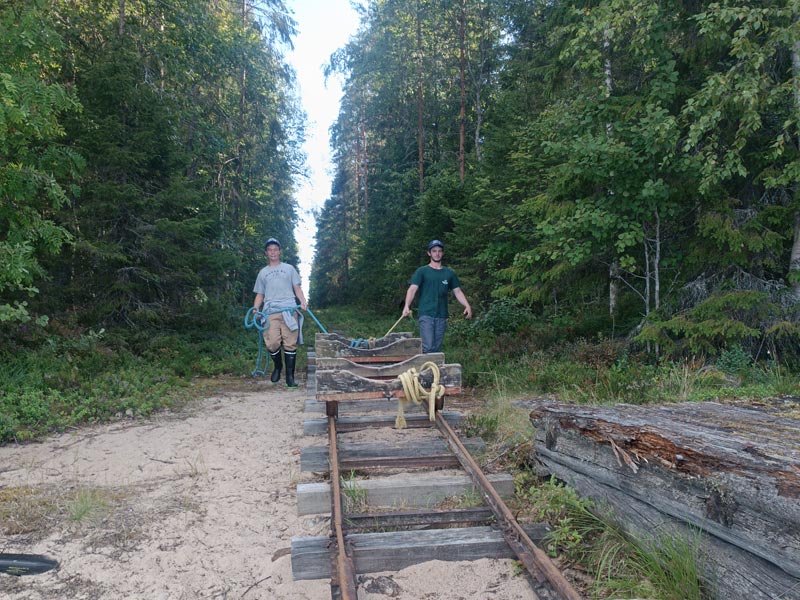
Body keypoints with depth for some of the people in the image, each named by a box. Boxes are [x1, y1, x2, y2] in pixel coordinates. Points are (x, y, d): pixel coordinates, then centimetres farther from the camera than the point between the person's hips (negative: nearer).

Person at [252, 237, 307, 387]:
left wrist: (303, 301, -8)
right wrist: (255, 310, 3)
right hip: (270, 311, 1)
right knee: (272, 344, -12)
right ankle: (278, 366, 17)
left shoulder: (289, 268, 19)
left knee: (290, 344, -8)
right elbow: (259, 295, 22)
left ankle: (290, 376, -2)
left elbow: (297, 287, 12)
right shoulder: (262, 272, 23)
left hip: (289, 310, -1)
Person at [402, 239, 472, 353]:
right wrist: (407, 306, -24)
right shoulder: (422, 271, 3)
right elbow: (412, 289, -7)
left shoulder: (449, 273, 13)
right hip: (426, 315, -3)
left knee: (437, 349, 7)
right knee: (428, 347, -12)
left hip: (441, 316, 4)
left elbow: (457, 292, 13)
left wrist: (467, 306, -4)